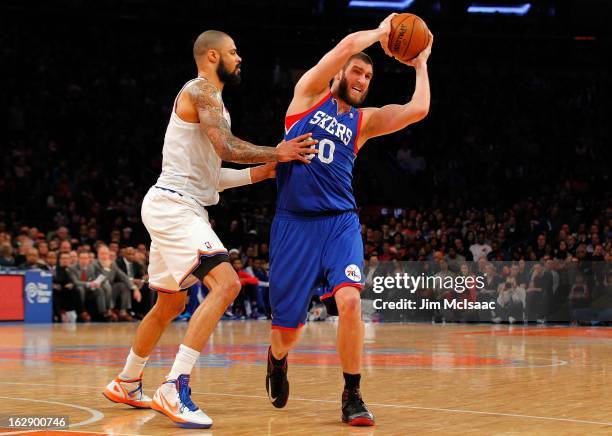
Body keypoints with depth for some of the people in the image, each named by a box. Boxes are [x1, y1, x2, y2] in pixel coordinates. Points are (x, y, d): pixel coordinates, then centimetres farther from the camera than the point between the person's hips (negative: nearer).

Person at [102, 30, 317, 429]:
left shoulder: (208, 98, 22)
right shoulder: (202, 90, -9)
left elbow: (209, 176, 23)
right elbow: (226, 147, -23)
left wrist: (262, 171, 18)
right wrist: (275, 154, -13)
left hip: (180, 208, 11)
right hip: (173, 205, -11)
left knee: (170, 304, 22)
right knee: (226, 283, -23)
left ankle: (126, 385, 36)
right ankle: (175, 389, -28)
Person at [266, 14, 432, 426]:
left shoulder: (364, 120, 13)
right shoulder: (310, 94, 5)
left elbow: (418, 110, -1)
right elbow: (349, 45, -8)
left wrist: (420, 63, 10)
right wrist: (381, 32, 6)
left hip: (340, 222, 2)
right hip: (294, 222, -2)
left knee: (349, 300, -25)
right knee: (287, 327, 4)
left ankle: (352, 396, -10)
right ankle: (278, 360, 42)